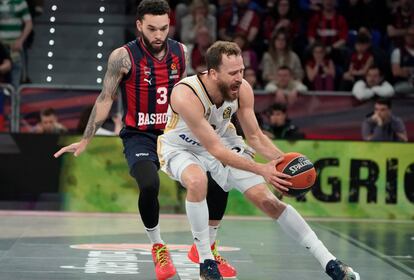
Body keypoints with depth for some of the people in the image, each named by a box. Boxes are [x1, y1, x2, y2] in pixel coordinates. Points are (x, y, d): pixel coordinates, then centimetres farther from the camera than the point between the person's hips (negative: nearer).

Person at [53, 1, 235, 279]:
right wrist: (85, 140, -6)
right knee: (150, 185, -33)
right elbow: (105, 99, -5)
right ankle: (158, 248, -7)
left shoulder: (180, 52, 0)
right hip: (139, 136, -5)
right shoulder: (124, 57, -12)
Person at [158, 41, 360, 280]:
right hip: (181, 148, -4)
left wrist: (283, 159, -25)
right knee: (197, 181, -38)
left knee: (267, 200, -3)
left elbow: (254, 136, -7)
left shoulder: (243, 90, -21)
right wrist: (262, 170, -42)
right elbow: (215, 150, -37)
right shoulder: (186, 95, -38)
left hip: (223, 140, 4)